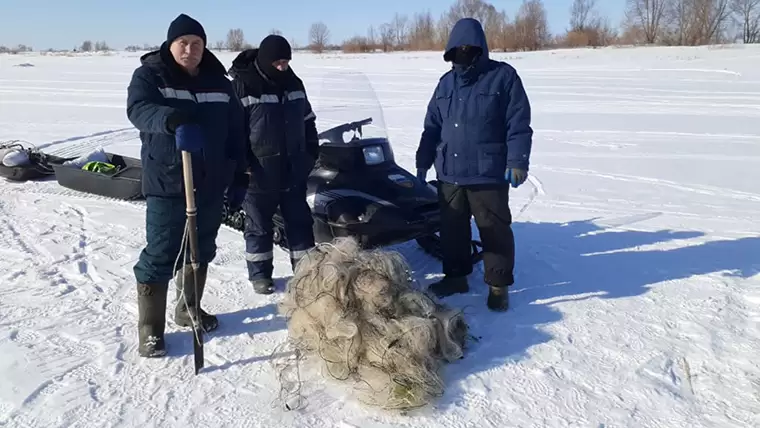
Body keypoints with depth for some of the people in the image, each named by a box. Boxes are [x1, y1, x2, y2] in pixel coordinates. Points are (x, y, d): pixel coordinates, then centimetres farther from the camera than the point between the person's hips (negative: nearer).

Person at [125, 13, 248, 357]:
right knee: (160, 257, -2)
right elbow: (138, 109, -24)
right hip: (166, 184, -5)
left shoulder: (218, 82, 9)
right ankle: (149, 328, 11)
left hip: (211, 184, 5)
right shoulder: (149, 74, -3)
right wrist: (172, 120, -45)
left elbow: (235, 133, 11)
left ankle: (189, 310, 34)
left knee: (201, 251, 15)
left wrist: (238, 177, 8)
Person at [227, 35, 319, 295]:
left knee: (300, 222, 12)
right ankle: (260, 273, 24)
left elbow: (308, 122, 18)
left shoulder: (294, 83, 8)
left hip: (293, 171, 5)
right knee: (260, 226, 9)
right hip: (259, 174, -5)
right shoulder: (242, 86, -11)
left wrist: (312, 152, 13)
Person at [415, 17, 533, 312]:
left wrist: (517, 161, -15)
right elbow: (432, 126, 17)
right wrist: (423, 163, 16)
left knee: (494, 230, 2)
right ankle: (455, 276, 29)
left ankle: (498, 285, 14)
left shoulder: (503, 76, -3)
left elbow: (519, 124, -7)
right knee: (452, 228, 13)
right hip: (449, 173, 6)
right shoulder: (446, 82, 13)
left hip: (489, 174, -5)